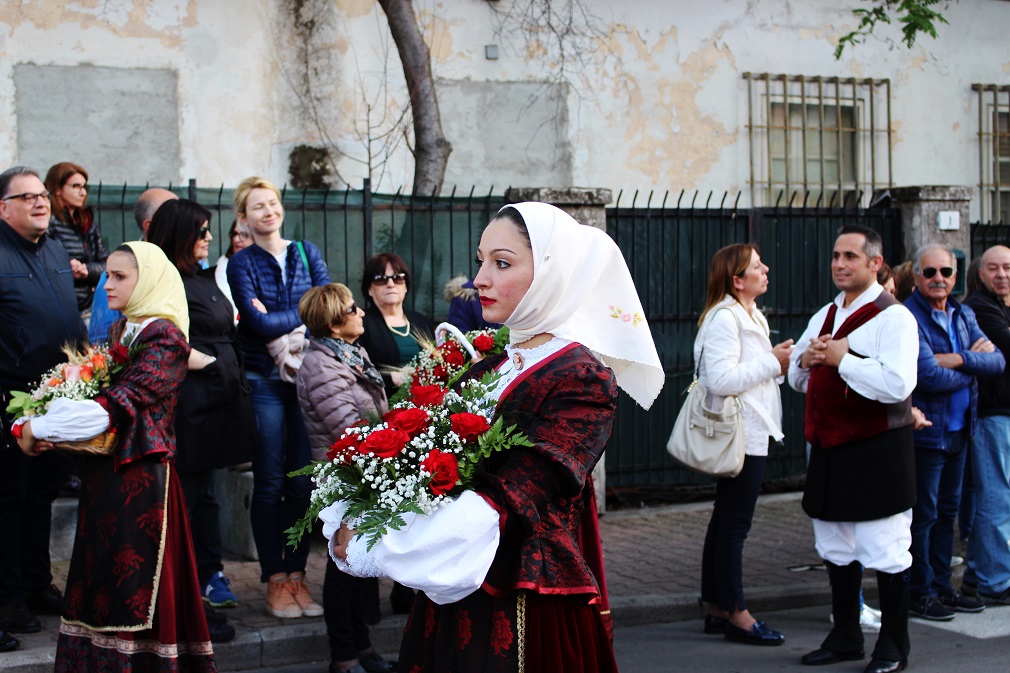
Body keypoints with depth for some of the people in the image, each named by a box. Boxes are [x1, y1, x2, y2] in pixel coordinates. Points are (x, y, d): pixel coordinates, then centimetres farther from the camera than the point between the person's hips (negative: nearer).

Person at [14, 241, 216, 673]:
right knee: (101, 578, 9)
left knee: (134, 587, -4)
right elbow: (86, 393, 12)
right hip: (104, 474, 8)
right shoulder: (117, 333, 17)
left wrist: (38, 430, -19)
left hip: (141, 476, -8)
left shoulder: (164, 338, -10)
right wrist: (31, 425, -7)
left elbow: (117, 404, -20)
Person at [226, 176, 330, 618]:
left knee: (304, 481, 2)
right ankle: (275, 581, 7)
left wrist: (278, 318, -10)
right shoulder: (241, 264, 1)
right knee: (270, 482, -1)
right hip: (264, 380, -3)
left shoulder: (307, 254, 12)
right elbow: (257, 323, -11)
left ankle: (297, 574, 11)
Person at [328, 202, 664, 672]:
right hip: (453, 604, 7)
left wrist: (370, 550, -22)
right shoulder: (489, 366, 8)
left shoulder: (583, 380, -14)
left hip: (524, 613, -6)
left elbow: (497, 508, -22)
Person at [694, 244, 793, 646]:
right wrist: (772, 362, -18)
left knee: (726, 521, 14)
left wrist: (779, 363, 5)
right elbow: (720, 379, -25)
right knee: (734, 524, -4)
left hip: (751, 432, 11)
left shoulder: (752, 317, 17)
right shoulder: (724, 319, -16)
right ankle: (735, 613, 2)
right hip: (739, 433, -11)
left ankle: (716, 608, 21)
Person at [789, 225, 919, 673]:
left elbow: (898, 384, -25)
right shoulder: (823, 317, 14)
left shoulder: (893, 317, -12)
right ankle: (845, 637, 29)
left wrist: (840, 358, -21)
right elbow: (797, 380, 21)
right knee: (836, 549, 16)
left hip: (877, 451, -8)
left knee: (885, 552, -1)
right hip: (829, 448, 8)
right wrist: (806, 360, -2)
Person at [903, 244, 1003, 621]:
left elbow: (996, 361, -1)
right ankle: (920, 593, 8)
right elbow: (930, 377, -23)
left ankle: (942, 586, 24)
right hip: (926, 431, -8)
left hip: (959, 430, 8)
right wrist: (973, 366, -7)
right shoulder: (908, 318, -14)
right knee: (923, 514, -1)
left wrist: (959, 359, -17)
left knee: (948, 510, 15)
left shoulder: (964, 316, 11)